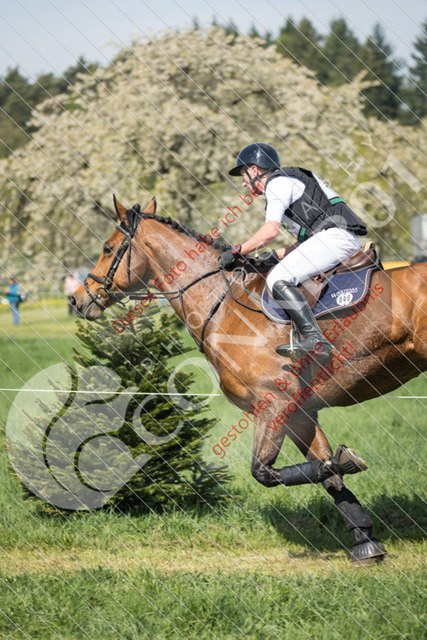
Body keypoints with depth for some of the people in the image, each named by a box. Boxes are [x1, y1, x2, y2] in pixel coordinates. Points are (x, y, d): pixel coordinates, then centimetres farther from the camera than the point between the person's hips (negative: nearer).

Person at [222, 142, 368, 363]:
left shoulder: (277, 182, 0)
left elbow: (271, 230, -15)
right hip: (349, 243, 10)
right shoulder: (291, 181, 31)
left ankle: (316, 340, -35)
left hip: (333, 235, -10)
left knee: (278, 279, -21)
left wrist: (237, 251, -5)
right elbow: (303, 243, 31)